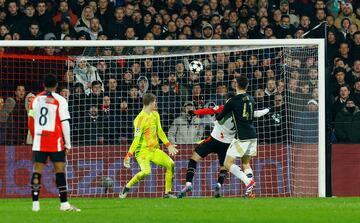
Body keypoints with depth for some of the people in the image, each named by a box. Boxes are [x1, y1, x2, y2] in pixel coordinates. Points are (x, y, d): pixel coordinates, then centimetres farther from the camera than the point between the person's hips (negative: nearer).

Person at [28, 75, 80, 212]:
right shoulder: (59, 100, -3)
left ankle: (35, 204, 0)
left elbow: (31, 122, 12)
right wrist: (68, 144, 0)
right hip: (55, 141, -3)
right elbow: (65, 123, -6)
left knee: (37, 171, 4)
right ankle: (64, 204, -2)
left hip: (39, 141, 3)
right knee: (60, 170, 0)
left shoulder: (36, 100, 10)